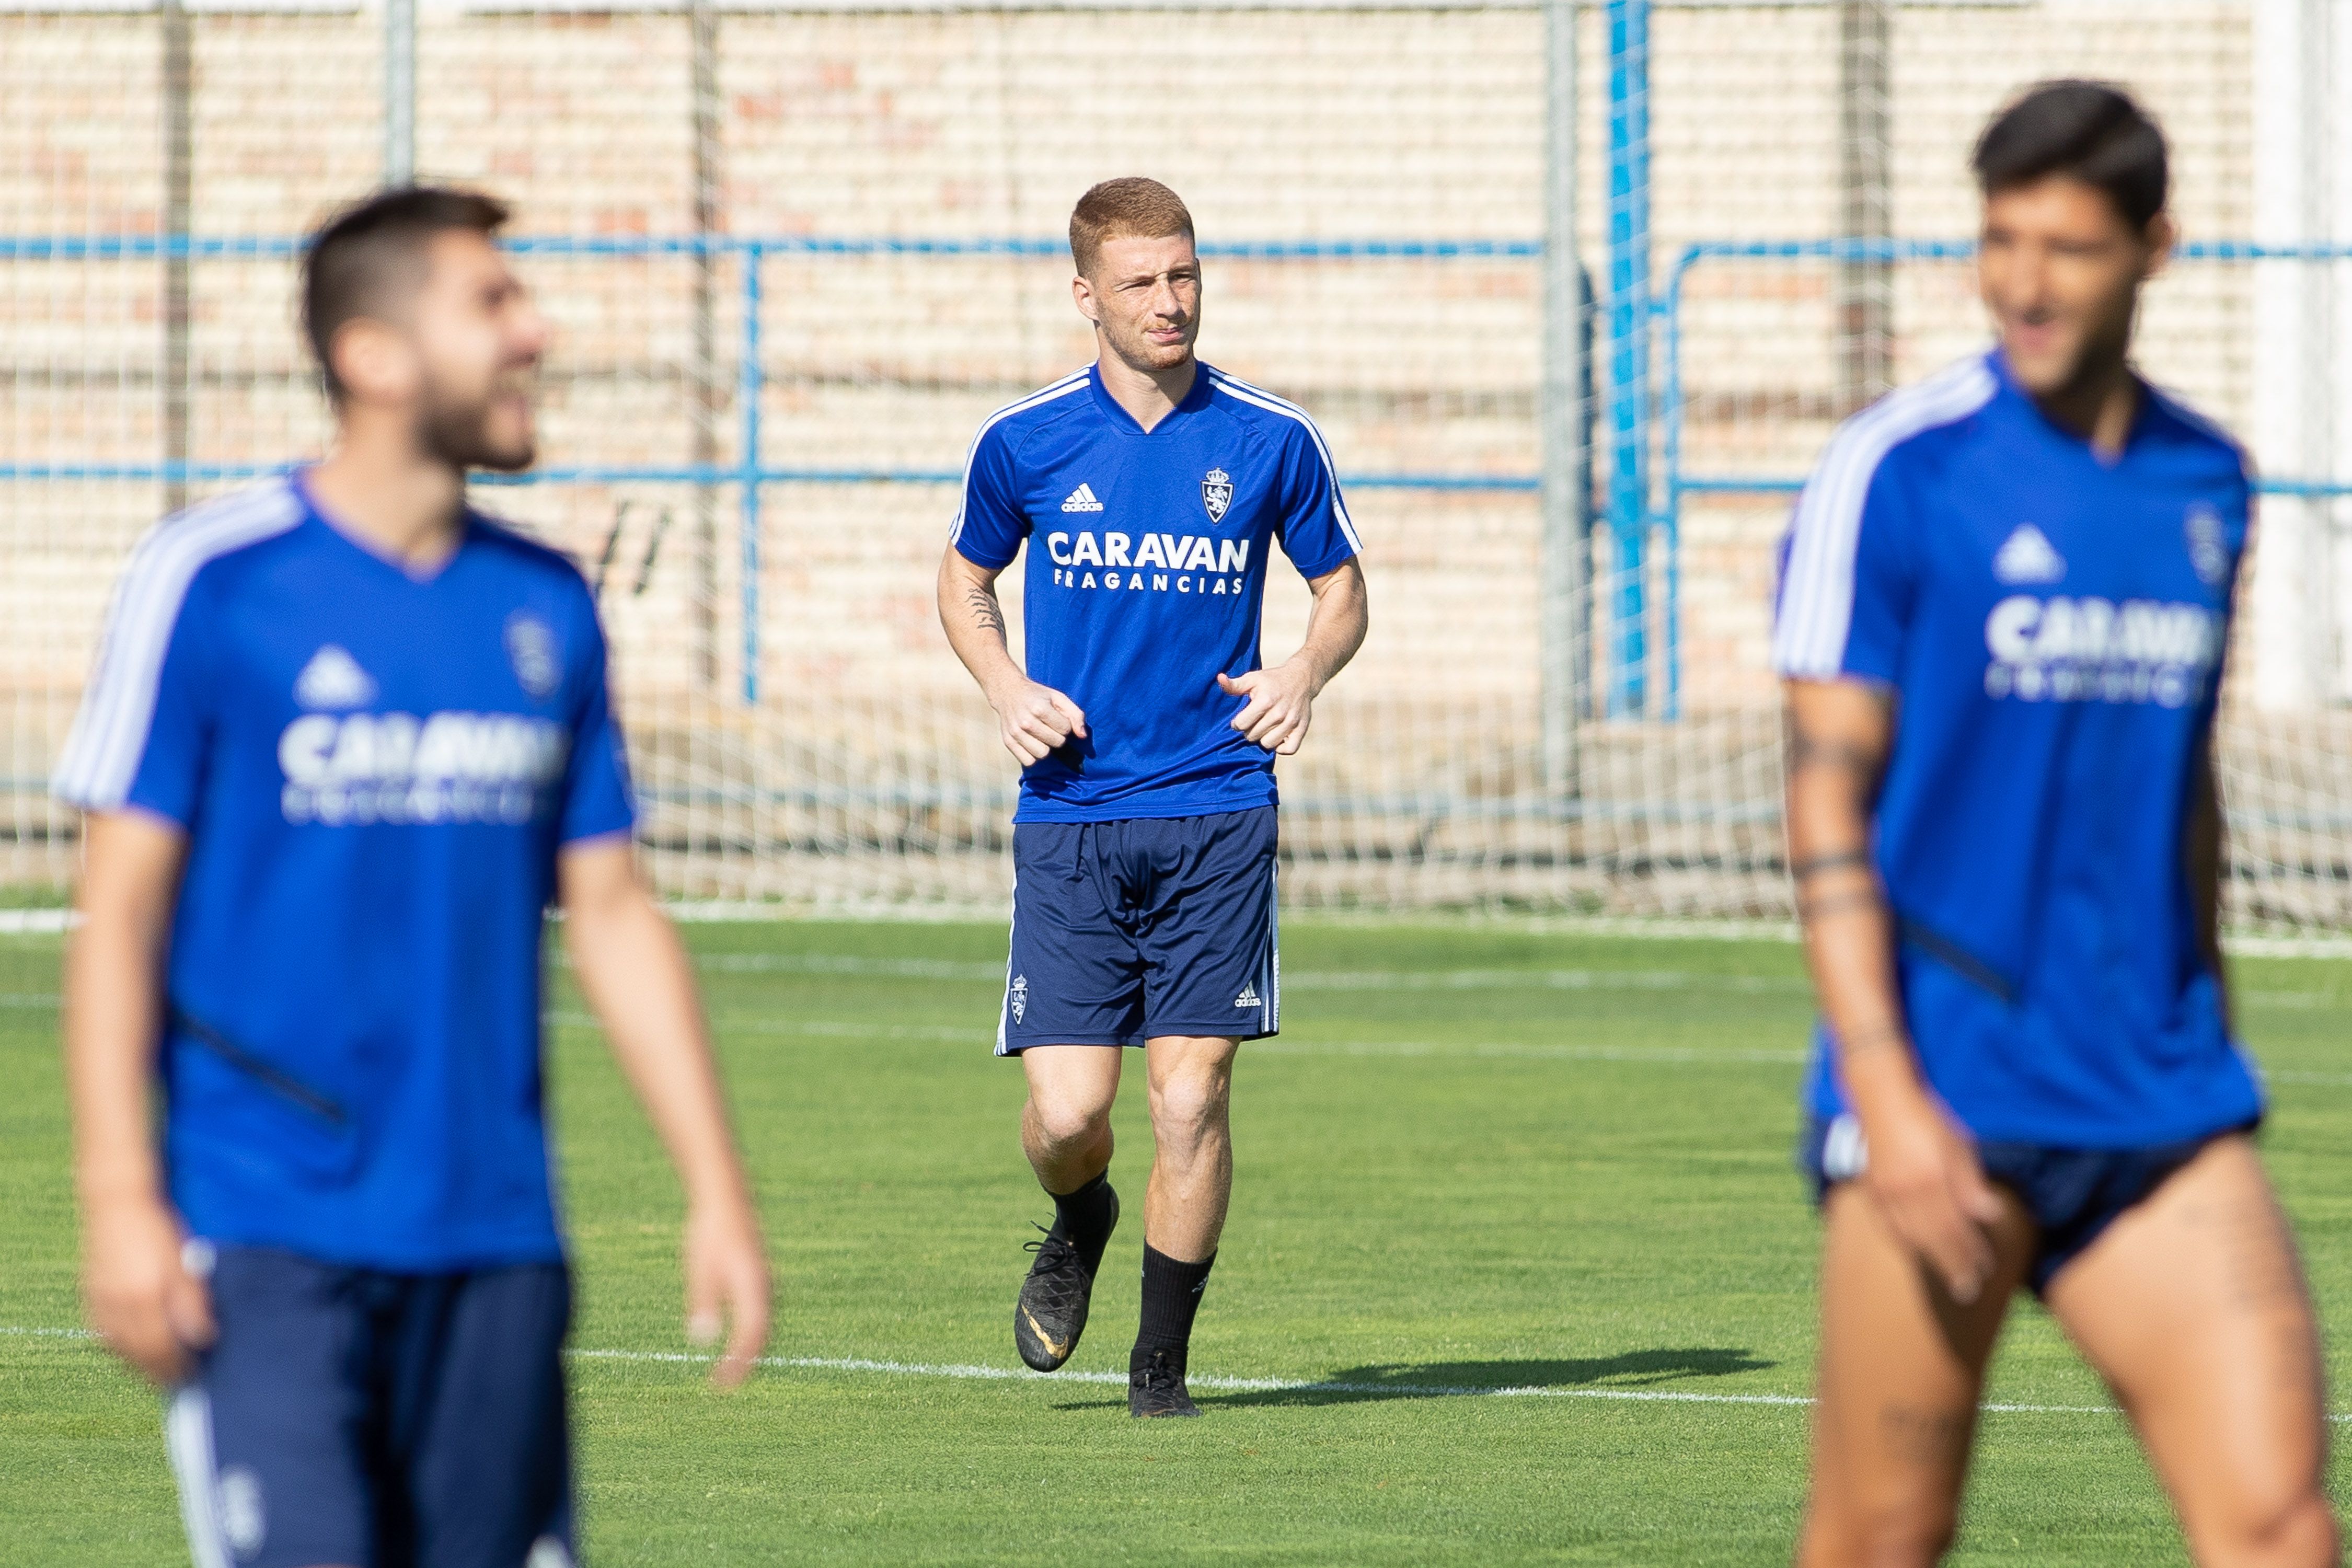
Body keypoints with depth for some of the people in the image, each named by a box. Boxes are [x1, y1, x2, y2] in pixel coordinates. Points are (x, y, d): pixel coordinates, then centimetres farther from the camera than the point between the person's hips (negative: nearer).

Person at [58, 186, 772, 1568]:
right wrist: (121, 1203, -11)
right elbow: (120, 907, -4)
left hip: (496, 1244, 5)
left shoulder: (549, 609, 11)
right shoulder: (215, 580, -4)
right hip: (268, 1236, -5)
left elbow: (613, 913, 16)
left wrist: (719, 1189, 10)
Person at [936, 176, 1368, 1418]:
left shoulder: (1271, 441, 1)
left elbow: (1340, 585, 14)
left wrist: (1306, 673, -7)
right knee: (1067, 1108, -7)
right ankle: (1079, 1228, 29)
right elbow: (966, 579, 17)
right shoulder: (1025, 442, 1)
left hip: (1217, 814, 0)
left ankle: (1162, 1355, 10)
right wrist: (1006, 686, -2)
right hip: (1071, 816, 0)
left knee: (1191, 1095, -6)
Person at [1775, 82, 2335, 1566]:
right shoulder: (1898, 472, -5)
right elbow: (1827, 796, -8)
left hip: (2159, 1107, 4)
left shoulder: (2208, 481, 11)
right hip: (1948, 1097, -4)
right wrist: (1884, 1095, -16)